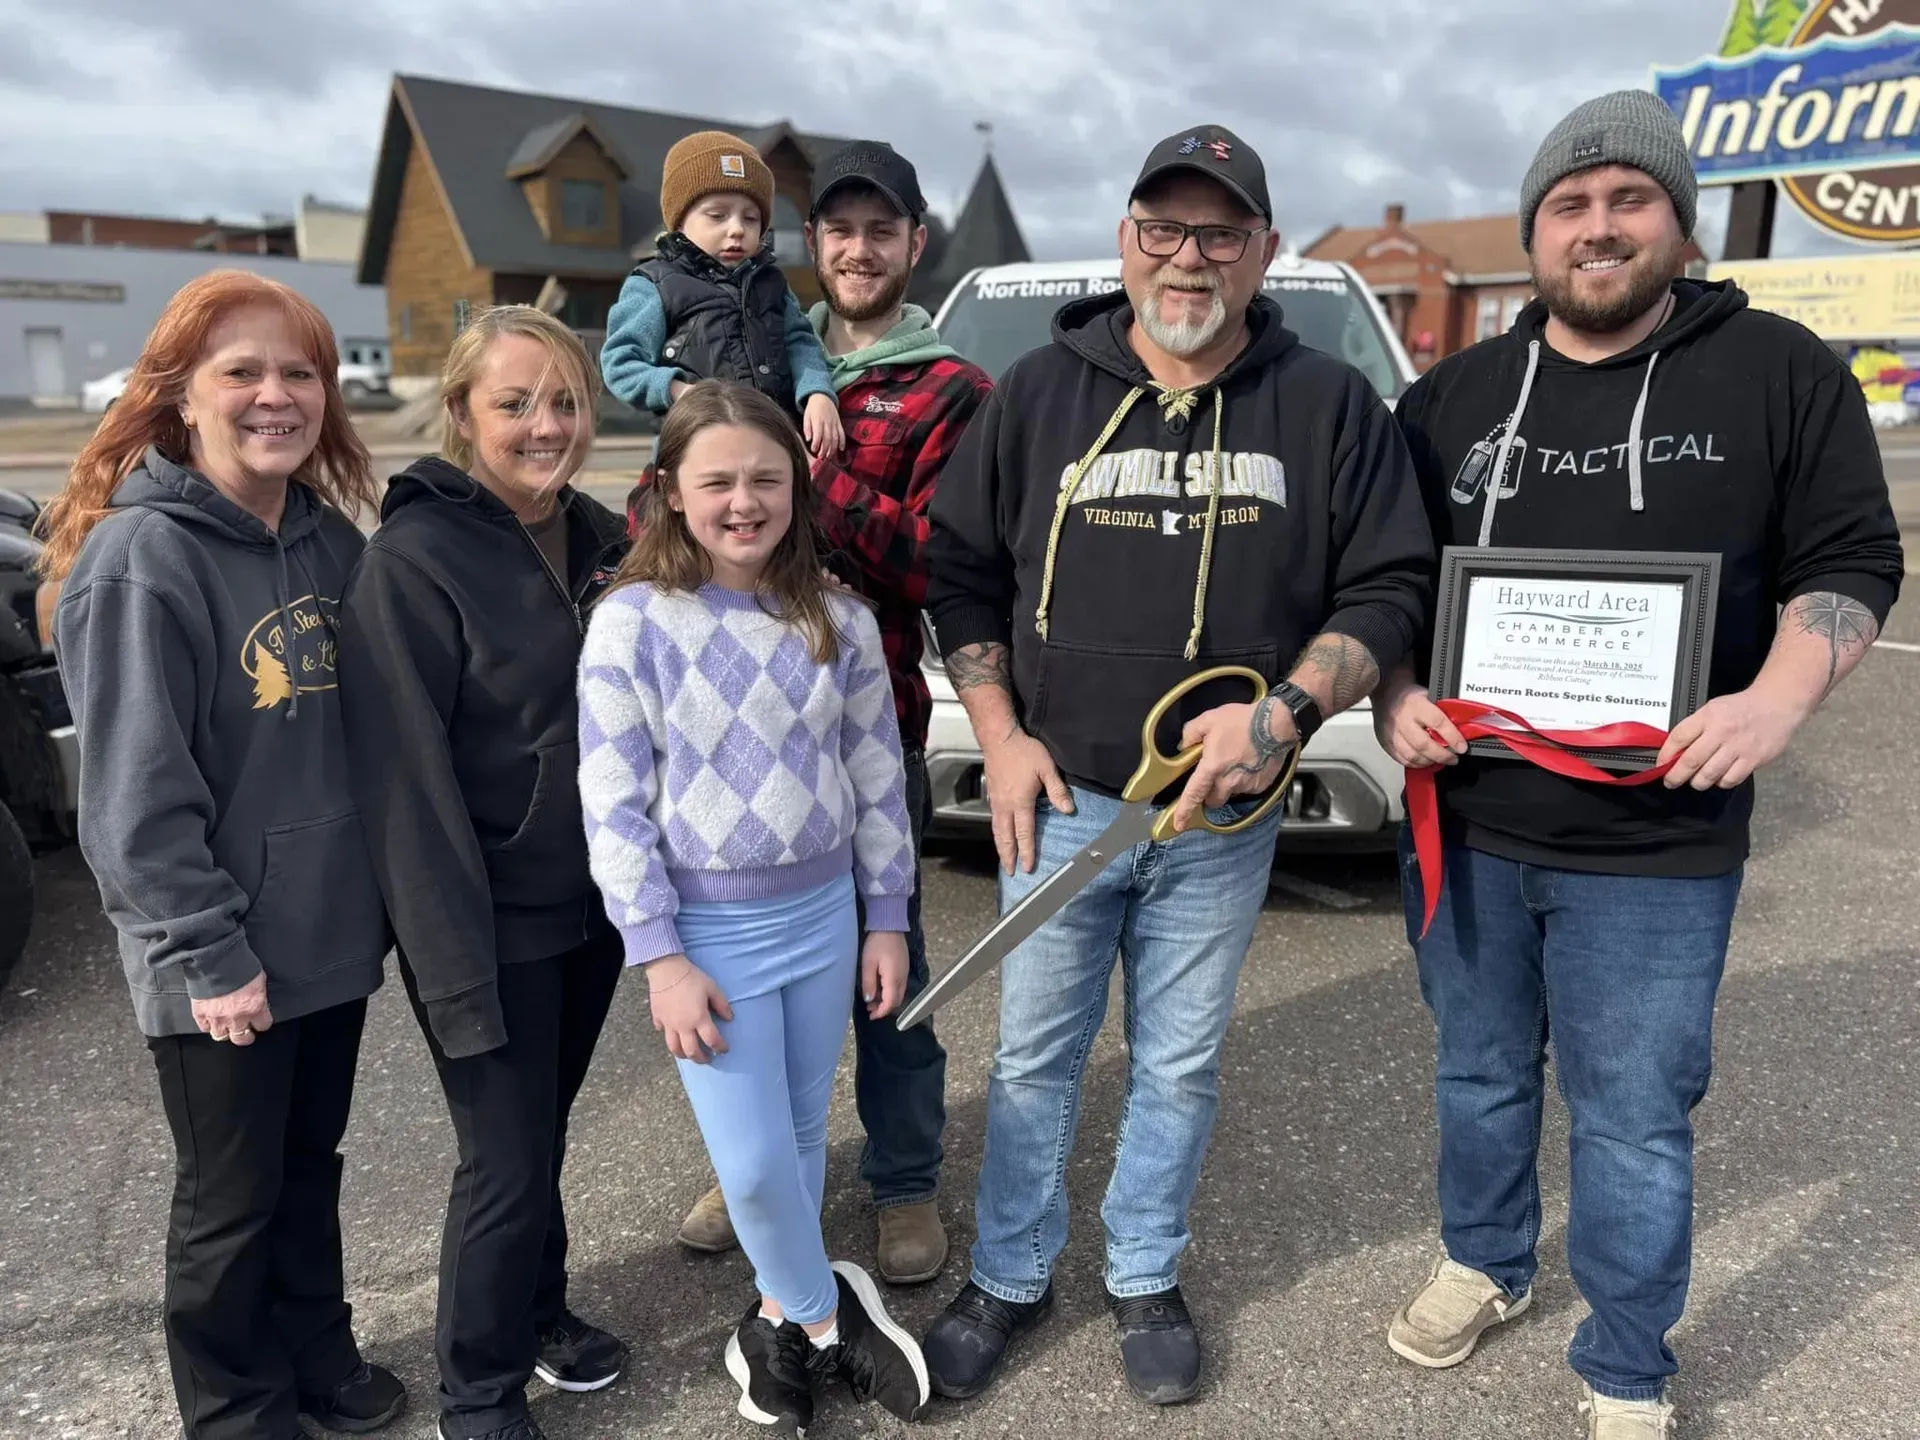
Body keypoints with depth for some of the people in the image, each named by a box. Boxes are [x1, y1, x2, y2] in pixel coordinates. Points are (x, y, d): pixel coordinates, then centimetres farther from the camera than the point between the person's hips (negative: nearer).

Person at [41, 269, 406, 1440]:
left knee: (310, 1168, 22)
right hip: (221, 968, -6)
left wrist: (377, 896, 10)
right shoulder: (139, 557, -17)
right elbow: (138, 793, -18)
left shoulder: (330, 539, 3)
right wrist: (208, 954, -16)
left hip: (331, 935, 6)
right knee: (232, 1201, 13)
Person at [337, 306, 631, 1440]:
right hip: (491, 923, -6)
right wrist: (456, 966, -20)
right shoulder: (413, 562, -16)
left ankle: (541, 1313, 44)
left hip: (594, 904, 6)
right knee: (509, 1163, 4)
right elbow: (409, 780, -18)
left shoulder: (604, 542, 4)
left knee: (543, 1130, 21)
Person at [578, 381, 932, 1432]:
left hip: (823, 912, 3)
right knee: (753, 1163, -1)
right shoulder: (631, 622, -11)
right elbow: (613, 803, -11)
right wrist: (660, 956, -13)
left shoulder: (839, 621, -1)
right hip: (709, 928, -3)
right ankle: (827, 1316, 26)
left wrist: (886, 917, 5)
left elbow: (877, 779, 5)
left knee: (800, 1139, 16)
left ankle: (783, 1320, 38)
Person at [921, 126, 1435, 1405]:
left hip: (1225, 820, 0)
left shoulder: (1330, 404, -1)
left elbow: (1390, 587, -2)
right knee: (1035, 1058, 13)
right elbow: (963, 571, 5)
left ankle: (1146, 1279, 38)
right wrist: (1001, 737, -3)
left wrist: (1287, 710, -17)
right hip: (1059, 801, 1)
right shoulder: (1041, 391, 1)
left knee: (1182, 1065, 15)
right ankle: (1011, 1279, 34)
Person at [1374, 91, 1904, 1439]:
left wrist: (1776, 700, -18)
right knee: (1480, 1075, 20)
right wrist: (1397, 696, -6)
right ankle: (1486, 1265, 45)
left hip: (1657, 842, -3)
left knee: (1634, 1120, 8)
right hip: (1467, 824, 3)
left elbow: (1851, 562, 0)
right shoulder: (1451, 396, 7)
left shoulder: (1780, 371, -1)